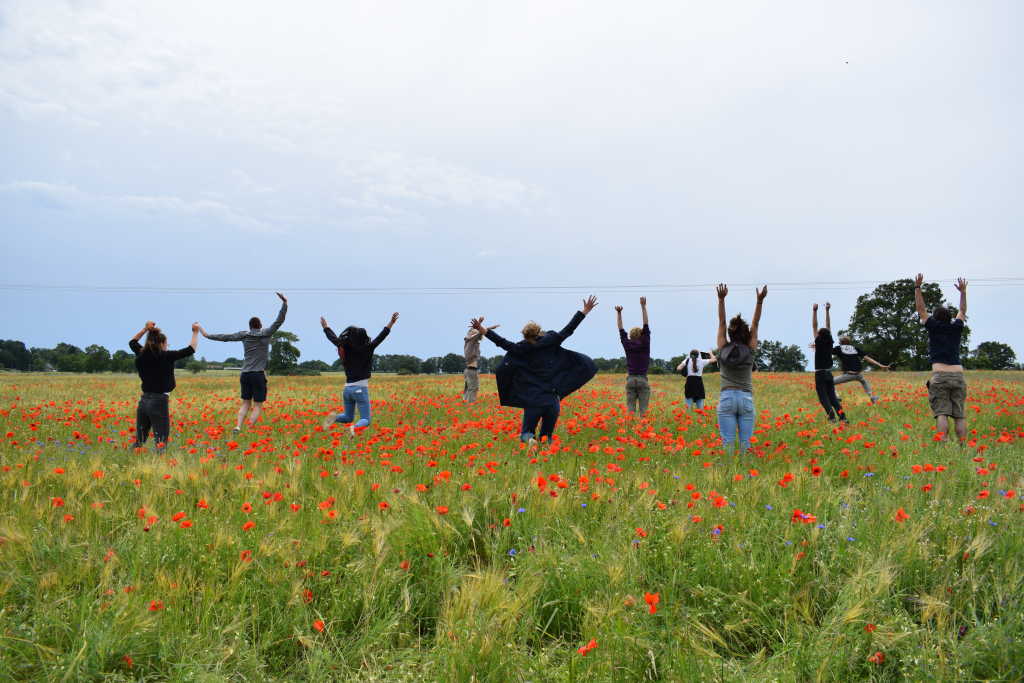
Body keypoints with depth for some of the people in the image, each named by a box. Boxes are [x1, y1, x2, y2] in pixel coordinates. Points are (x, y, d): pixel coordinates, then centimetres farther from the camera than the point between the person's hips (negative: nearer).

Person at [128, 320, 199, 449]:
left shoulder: (141, 356, 5)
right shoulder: (166, 356, -9)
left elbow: (132, 342, 27)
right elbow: (191, 349, -3)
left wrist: (145, 329, 23)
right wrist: (195, 333, 11)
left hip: (143, 401, 6)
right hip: (159, 402, -6)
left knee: (139, 441, 13)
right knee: (161, 442, -4)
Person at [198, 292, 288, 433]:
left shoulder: (244, 335, 6)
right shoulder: (266, 334, -2)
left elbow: (225, 337, 10)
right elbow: (279, 321, -7)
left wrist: (207, 335, 21)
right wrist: (285, 303, -9)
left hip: (245, 374, 4)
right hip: (259, 375, -4)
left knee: (245, 403, 12)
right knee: (258, 406, 1)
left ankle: (238, 427, -6)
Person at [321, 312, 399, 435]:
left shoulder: (345, 349, 3)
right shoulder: (366, 350, -10)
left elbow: (334, 338, 18)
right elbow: (380, 338, -13)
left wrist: (326, 327, 34)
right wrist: (391, 323, -12)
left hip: (347, 389, 5)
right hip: (361, 389, -5)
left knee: (348, 417, 22)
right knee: (365, 420, -2)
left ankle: (334, 417, -10)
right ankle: (354, 428, -35)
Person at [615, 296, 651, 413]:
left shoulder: (628, 345, 3)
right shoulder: (645, 345, -1)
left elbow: (621, 331, 8)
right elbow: (646, 326, -2)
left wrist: (619, 313, 10)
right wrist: (643, 307, -3)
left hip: (630, 380, 2)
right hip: (643, 380, -2)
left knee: (630, 409, -1)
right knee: (643, 409, -3)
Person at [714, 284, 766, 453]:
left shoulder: (724, 349, 4)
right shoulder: (750, 350, 3)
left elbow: (721, 323, 9)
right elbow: (755, 324, 8)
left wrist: (721, 299, 9)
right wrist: (760, 301, 7)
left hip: (726, 397, 0)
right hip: (746, 398, 0)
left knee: (728, 442, -5)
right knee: (746, 442, -1)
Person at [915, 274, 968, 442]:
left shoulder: (934, 328, 6)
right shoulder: (956, 328, 16)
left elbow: (921, 309, 13)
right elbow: (962, 312, 33)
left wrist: (917, 288, 18)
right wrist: (963, 292, 44)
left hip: (939, 376, -3)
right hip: (958, 375, 3)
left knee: (941, 414, -10)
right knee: (959, 415, 1)